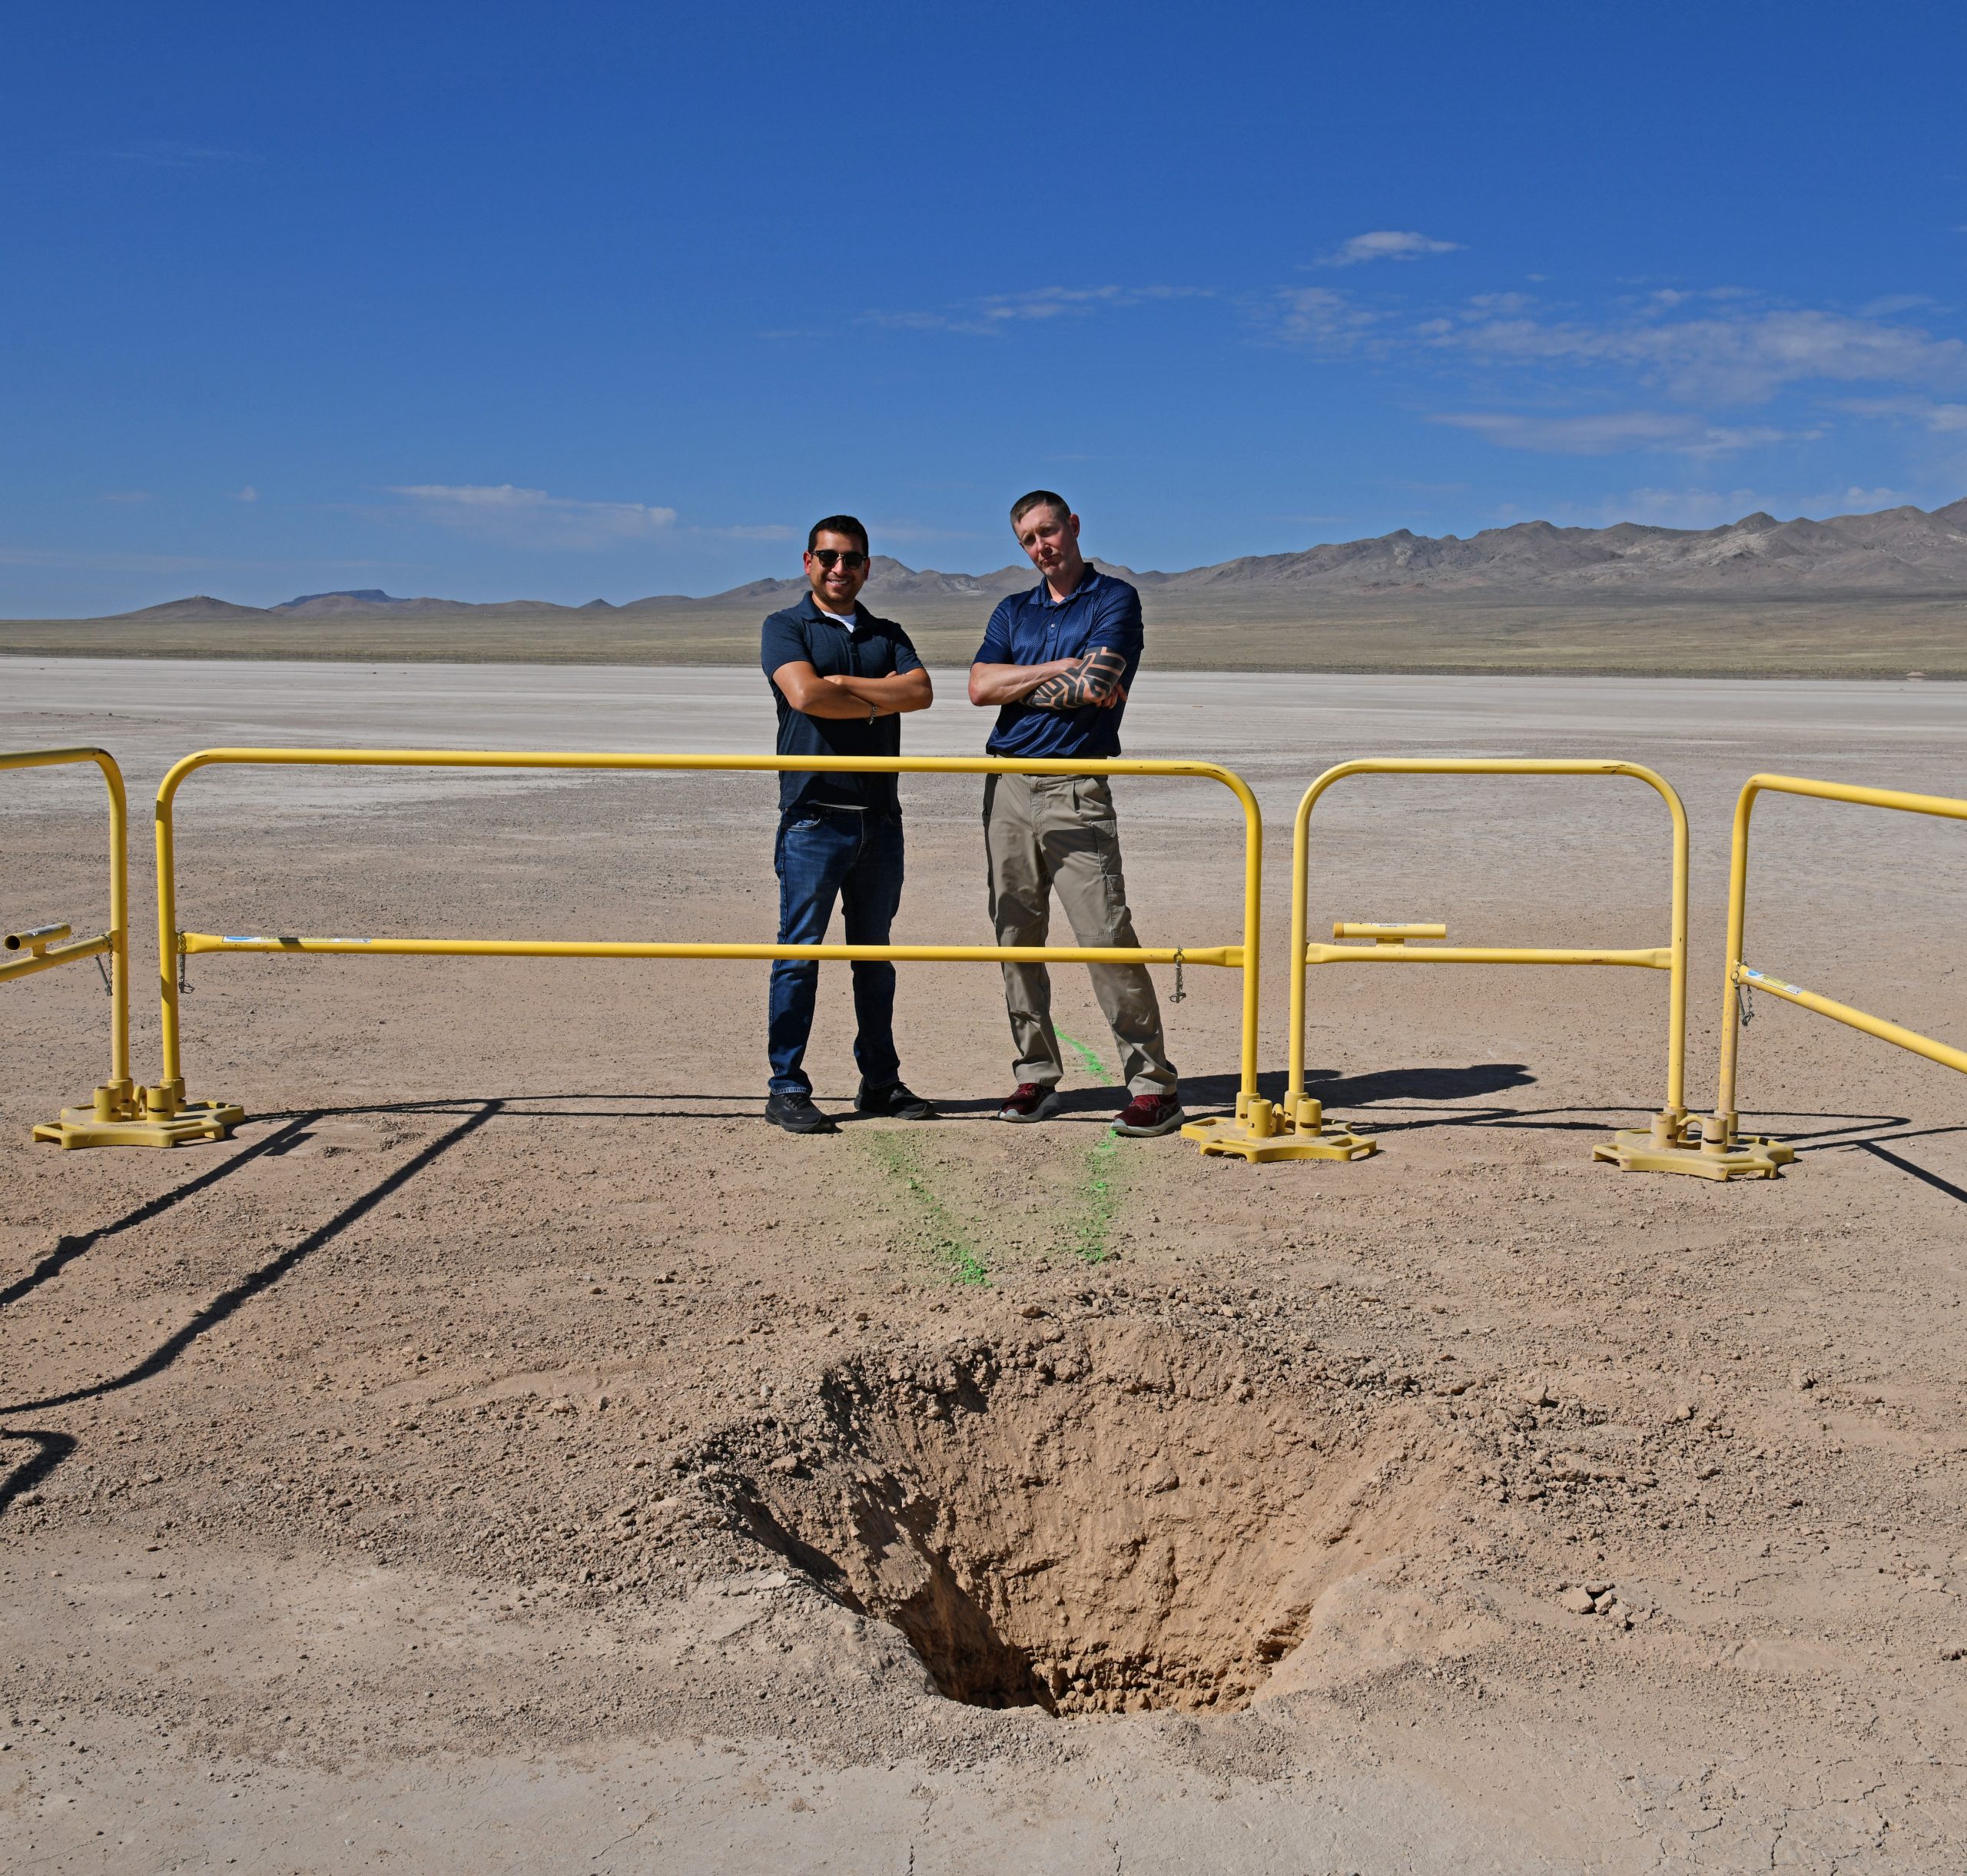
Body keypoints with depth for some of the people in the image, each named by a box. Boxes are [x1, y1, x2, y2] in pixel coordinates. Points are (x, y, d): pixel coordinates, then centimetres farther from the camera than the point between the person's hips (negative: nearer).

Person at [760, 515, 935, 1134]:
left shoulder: (888, 635, 17)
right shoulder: (785, 628, 4)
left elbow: (920, 690, -3)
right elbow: (804, 695, -15)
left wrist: (842, 682, -10)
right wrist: (881, 701, -5)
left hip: (879, 816, 5)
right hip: (814, 813, -5)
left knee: (876, 953, 10)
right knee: (800, 951, -4)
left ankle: (881, 1081, 18)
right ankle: (787, 1089, 1)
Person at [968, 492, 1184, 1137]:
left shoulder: (1115, 599, 2)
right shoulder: (1012, 612, 18)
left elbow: (1096, 688, -13)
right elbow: (981, 686, 1)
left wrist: (1016, 684, 0)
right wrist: (1066, 667, -7)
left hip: (1077, 792, -5)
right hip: (1008, 787, 6)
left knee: (1106, 936, -11)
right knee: (1017, 937, 7)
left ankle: (1153, 1083, -5)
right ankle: (1036, 1077, 16)